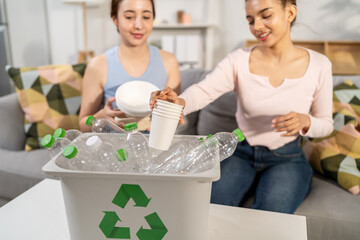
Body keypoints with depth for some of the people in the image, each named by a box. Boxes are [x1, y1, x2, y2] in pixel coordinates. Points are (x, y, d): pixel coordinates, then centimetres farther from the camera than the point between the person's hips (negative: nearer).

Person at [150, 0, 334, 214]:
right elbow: (204, 91, -21)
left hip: (287, 158, 0)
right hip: (242, 154, 0)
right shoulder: (240, 60, -6)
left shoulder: (318, 65, -4)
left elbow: (326, 123, 4)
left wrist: (305, 121, -19)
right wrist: (179, 102, -43)